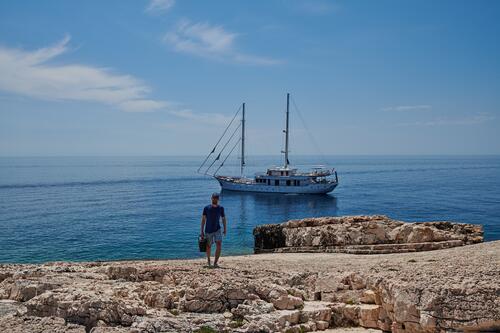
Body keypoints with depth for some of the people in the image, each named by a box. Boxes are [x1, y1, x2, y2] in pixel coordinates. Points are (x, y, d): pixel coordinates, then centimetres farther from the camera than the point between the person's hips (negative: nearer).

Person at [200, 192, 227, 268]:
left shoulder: (221, 208, 0)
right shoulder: (206, 208, -5)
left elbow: (223, 218, 10)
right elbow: (203, 219, -3)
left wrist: (225, 229, 6)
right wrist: (202, 231, -6)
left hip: (217, 230, 1)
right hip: (208, 231, -1)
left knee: (219, 246, -15)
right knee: (208, 247, 9)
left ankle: (215, 263, -10)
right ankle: (208, 261, 31)